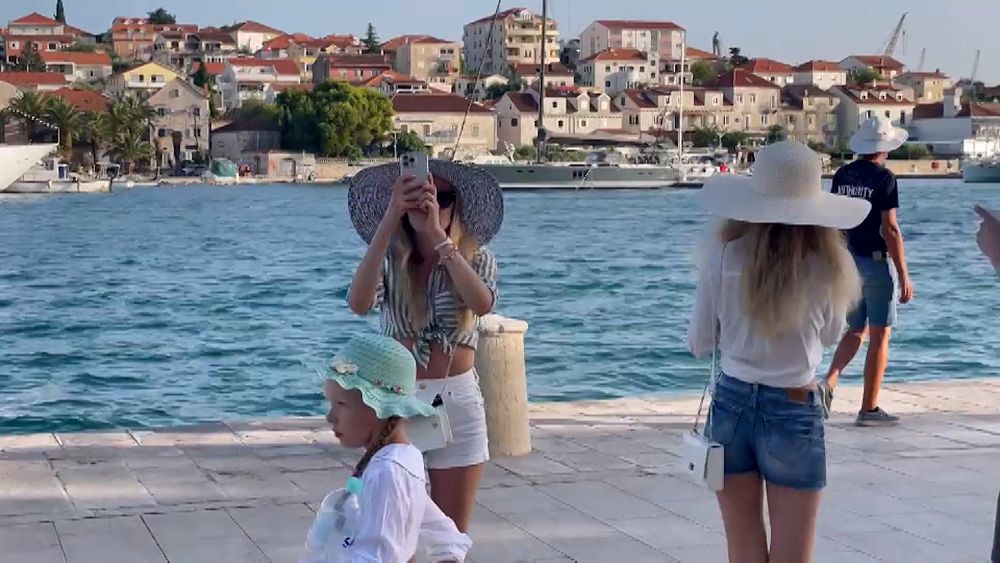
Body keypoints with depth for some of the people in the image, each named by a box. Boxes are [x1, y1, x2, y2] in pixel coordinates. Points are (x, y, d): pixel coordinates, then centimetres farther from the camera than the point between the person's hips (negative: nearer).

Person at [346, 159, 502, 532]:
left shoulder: (476, 258, -1)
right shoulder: (389, 261, -2)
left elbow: (483, 304, -24)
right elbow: (359, 304, -24)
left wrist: (439, 235, -28)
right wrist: (388, 223, -27)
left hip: (458, 402, 1)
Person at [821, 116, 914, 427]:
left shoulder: (842, 175, 6)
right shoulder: (883, 177, -13)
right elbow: (889, 229, -17)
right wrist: (904, 275, -13)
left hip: (848, 262, 6)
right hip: (877, 262, -6)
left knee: (856, 331, 17)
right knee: (880, 335, 3)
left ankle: (829, 382, -5)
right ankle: (869, 409, 7)